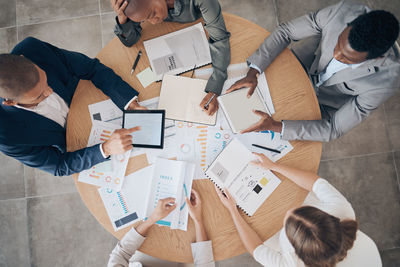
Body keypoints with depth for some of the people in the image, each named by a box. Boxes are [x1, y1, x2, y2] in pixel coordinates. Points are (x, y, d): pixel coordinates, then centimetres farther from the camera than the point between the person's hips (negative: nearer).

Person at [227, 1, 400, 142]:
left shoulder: (386, 82, -37)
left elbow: (334, 130, -30)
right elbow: (285, 31, -21)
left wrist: (275, 126, -40)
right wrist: (253, 72, -33)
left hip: (326, 103, -2)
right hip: (308, 64, 3)